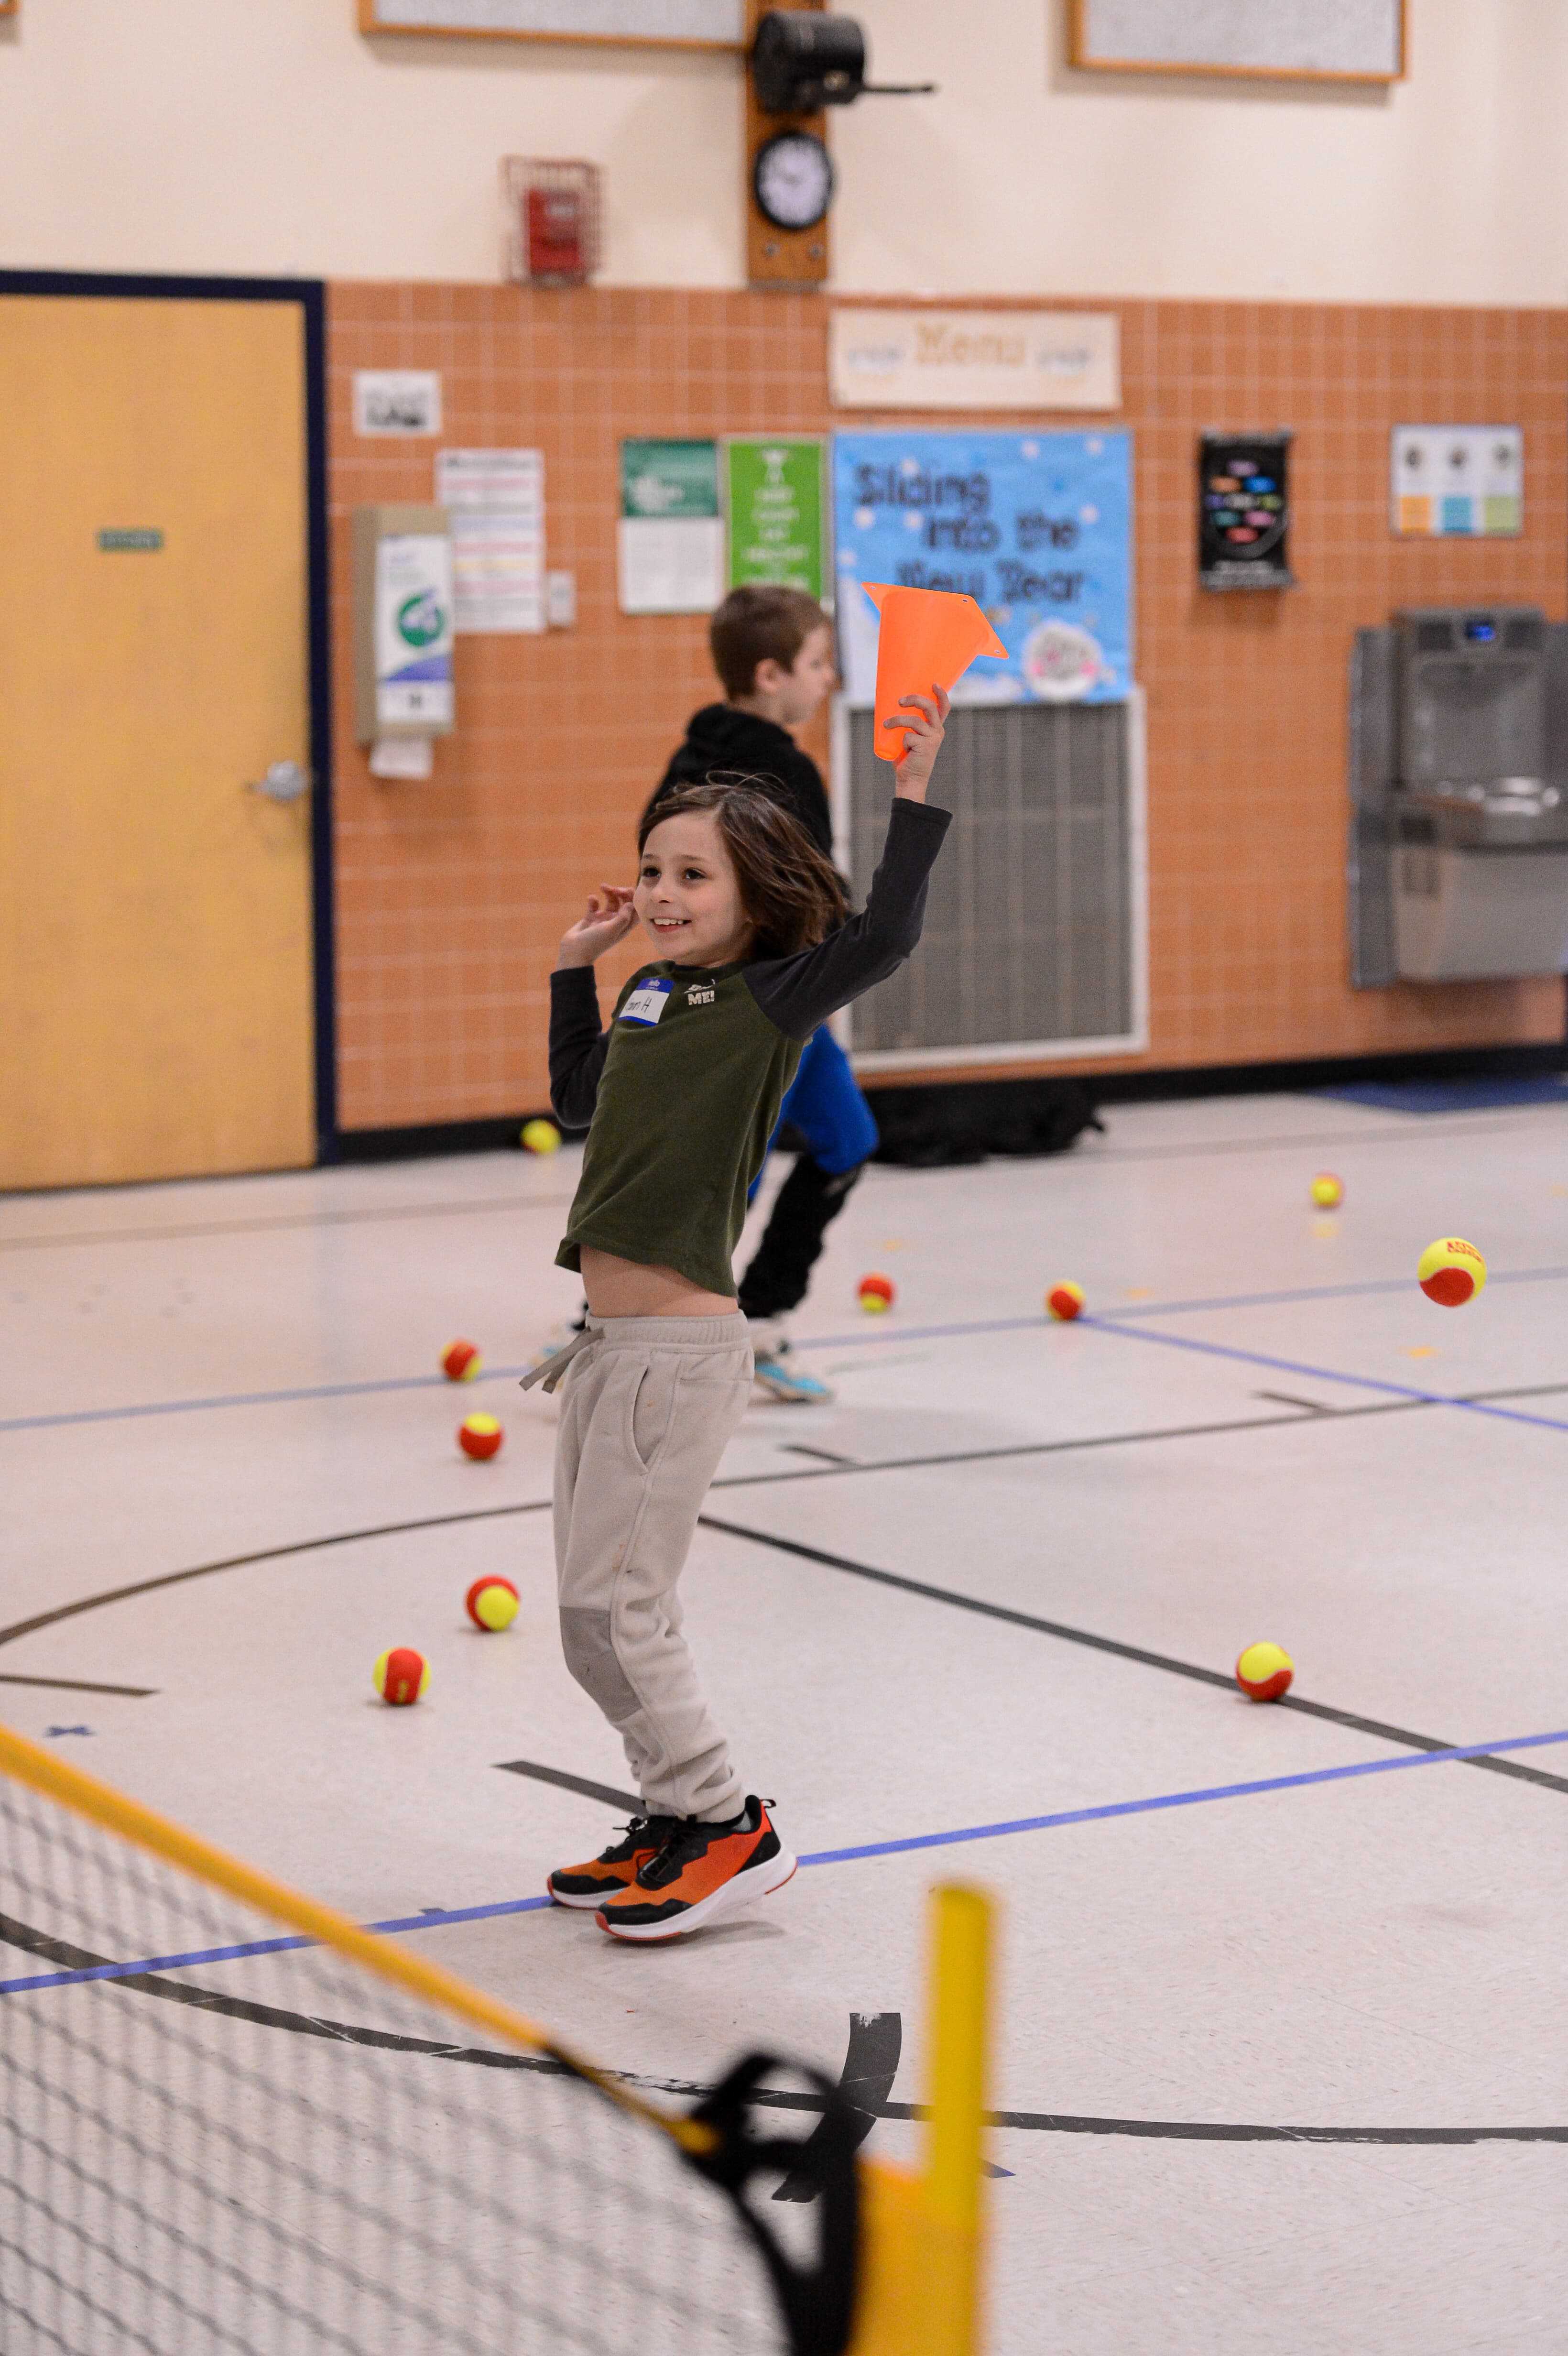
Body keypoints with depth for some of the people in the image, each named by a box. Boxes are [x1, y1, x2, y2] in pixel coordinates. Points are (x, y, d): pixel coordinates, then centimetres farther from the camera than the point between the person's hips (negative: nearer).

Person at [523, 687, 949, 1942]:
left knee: (610, 1614, -5)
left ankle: (729, 1828, 9)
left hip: (682, 1349, -8)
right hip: (609, 1343, 8)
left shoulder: (768, 1002, -10)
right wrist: (576, 966, 24)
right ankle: (681, 1821, 28)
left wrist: (915, 797, -32)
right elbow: (579, 1098, 30)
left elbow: (882, 938, -27)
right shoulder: (654, 996, 11)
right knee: (610, 1608, 14)